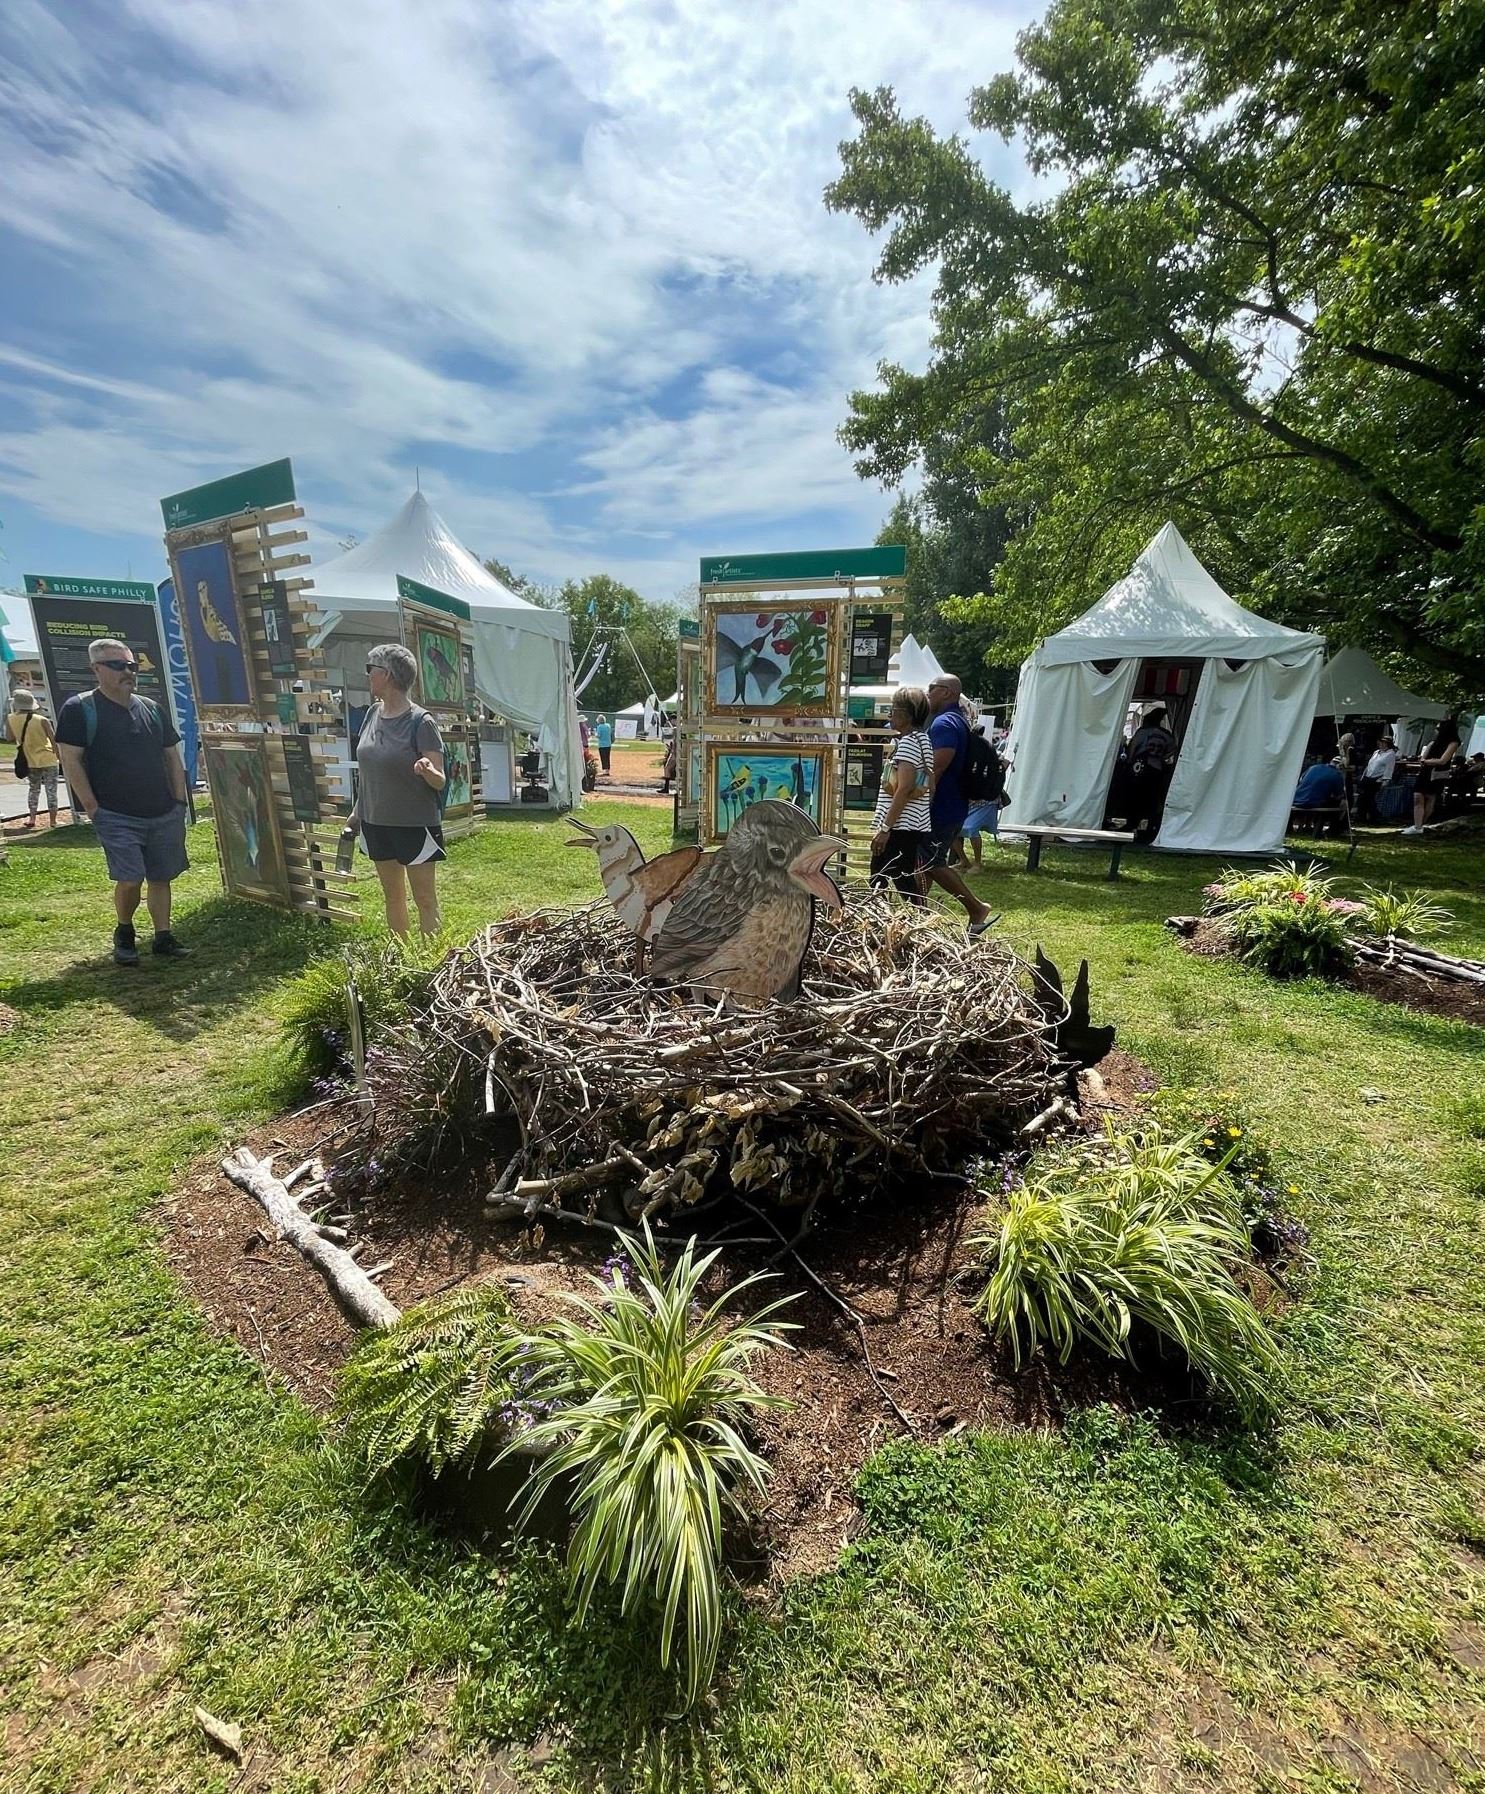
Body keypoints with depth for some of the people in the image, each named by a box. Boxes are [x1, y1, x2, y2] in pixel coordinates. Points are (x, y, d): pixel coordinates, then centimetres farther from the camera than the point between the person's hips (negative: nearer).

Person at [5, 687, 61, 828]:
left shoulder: (11, 719, -3)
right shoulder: (42, 720, -11)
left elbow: (9, 738, 7)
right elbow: (54, 741, -10)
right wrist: (60, 758, 2)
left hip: (30, 762, 3)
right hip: (48, 760, -3)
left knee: (33, 789, 19)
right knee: (51, 790, 3)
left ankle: (31, 818, 13)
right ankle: (52, 821, 4)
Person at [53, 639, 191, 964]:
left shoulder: (151, 708, 11)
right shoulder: (79, 709, -3)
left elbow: (173, 756, 15)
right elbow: (71, 761, -6)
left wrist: (179, 800, 8)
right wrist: (93, 808, -10)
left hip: (164, 815, 5)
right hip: (117, 816, -4)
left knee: (161, 877, 7)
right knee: (130, 879, -11)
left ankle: (163, 937, 17)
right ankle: (124, 932, 15)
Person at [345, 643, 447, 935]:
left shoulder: (420, 722, -14)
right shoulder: (373, 713, 5)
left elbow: (439, 781, -15)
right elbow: (367, 770, 15)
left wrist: (428, 770, -37)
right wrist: (356, 812, 17)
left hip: (414, 824, -7)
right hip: (376, 822, 7)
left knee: (425, 898, 1)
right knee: (392, 896, 15)